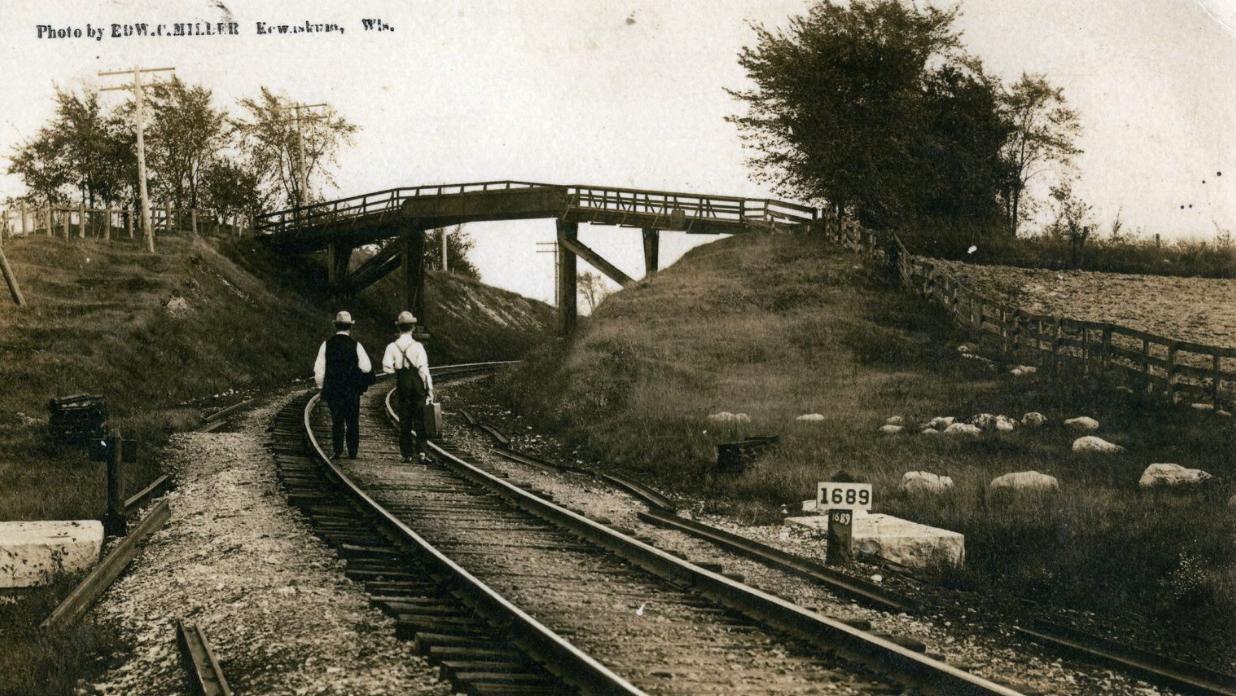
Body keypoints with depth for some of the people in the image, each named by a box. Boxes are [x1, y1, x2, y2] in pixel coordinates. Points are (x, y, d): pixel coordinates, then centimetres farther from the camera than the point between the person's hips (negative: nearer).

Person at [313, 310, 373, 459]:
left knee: (337, 421, 7)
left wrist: (321, 386, 10)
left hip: (332, 389, 1)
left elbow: (319, 369, -2)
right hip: (352, 390, -1)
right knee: (352, 422, 8)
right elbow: (366, 367, -10)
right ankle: (352, 453, 8)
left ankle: (337, 451, -3)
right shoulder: (355, 345, -7)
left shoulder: (327, 344, -3)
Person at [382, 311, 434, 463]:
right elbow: (424, 369, -10)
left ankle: (407, 453, 9)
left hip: (402, 383, 1)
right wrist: (430, 388, -6)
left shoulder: (392, 347, -4)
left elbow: (387, 367, -9)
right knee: (420, 420, 3)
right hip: (417, 382, -1)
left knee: (404, 421, 9)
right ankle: (422, 451, -6)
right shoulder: (417, 346, -9)